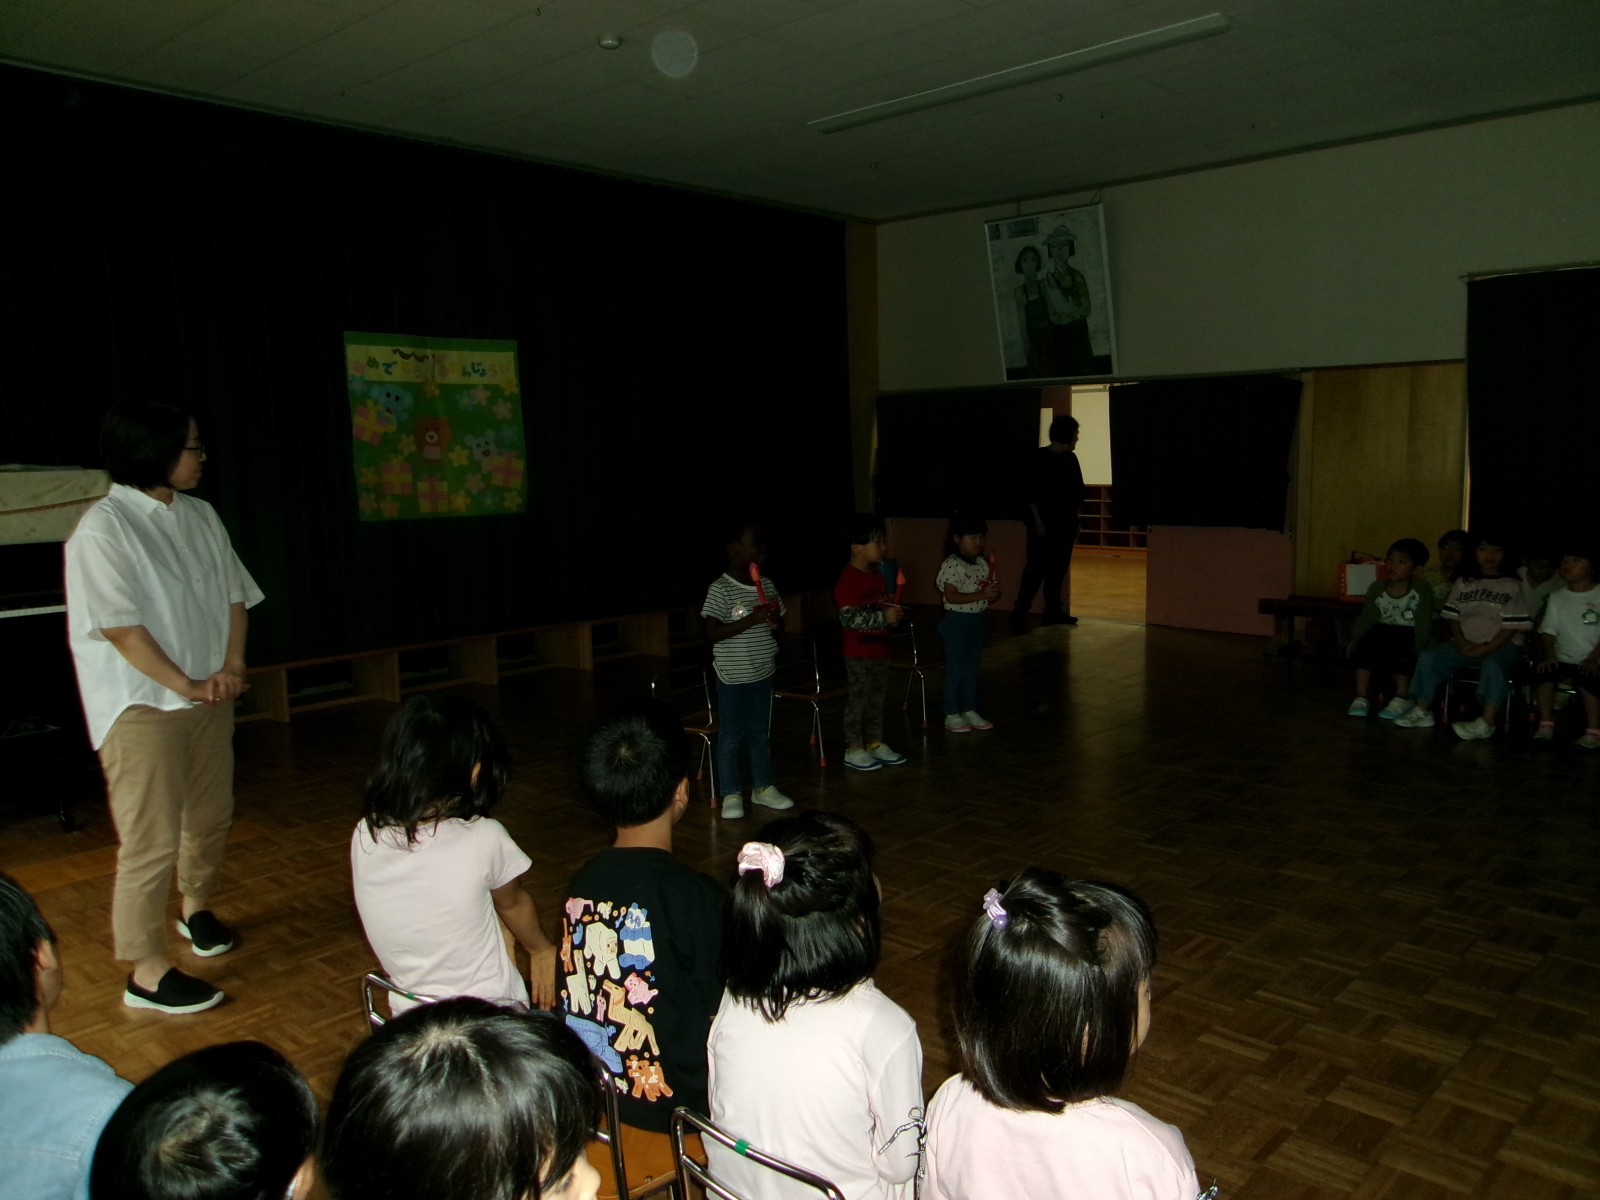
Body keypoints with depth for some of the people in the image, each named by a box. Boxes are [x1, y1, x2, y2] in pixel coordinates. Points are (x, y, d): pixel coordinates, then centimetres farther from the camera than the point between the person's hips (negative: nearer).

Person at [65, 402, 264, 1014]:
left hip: (209, 697, 7)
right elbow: (120, 625, -18)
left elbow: (235, 594, 10)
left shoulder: (200, 516, 8)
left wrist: (232, 666, -2)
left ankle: (197, 907, 43)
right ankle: (147, 973, 7)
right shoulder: (103, 528, -14)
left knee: (212, 815, 19)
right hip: (143, 706, -7)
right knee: (152, 839, -4)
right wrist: (187, 686, -14)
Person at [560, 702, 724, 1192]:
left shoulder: (582, 882, -7)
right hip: (671, 1105, -6)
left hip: (593, 1089, 6)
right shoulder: (696, 895, -25)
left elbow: (583, 992, 4)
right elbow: (722, 1013, -15)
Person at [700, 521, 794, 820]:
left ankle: (762, 788, 28)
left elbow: (779, 625, 14)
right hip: (733, 676, -6)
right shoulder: (720, 590, -14)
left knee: (760, 733, 16)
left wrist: (775, 621, -10)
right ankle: (731, 795, 16)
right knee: (731, 736, 5)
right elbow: (714, 633, -19)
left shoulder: (767, 586, 5)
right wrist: (752, 619, -26)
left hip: (762, 674, 6)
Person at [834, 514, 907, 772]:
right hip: (859, 653, -8)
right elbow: (848, 617, -25)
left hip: (879, 648, 9)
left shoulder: (877, 574, 10)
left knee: (877, 698, 15)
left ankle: (875, 744, 26)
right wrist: (883, 617, -25)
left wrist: (894, 613, 4)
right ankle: (853, 750, 9)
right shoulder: (848, 579, -18)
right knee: (858, 699, 0)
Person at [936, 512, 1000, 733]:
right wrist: (982, 594, -27)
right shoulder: (951, 564, -16)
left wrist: (994, 592, -11)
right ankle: (952, 716, 9)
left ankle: (970, 711, 25)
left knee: (971, 669, 15)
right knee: (955, 670, 0)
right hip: (957, 621, -7)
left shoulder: (982, 563, 7)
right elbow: (952, 596, -23)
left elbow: (989, 595, 13)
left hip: (976, 620, 7)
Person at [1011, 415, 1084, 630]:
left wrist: (1075, 522, 13)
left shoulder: (1071, 458, 12)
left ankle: (1053, 611, 17)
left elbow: (1077, 491, 16)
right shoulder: (1038, 458, -9)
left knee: (1059, 569, 9)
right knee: (1036, 568, -9)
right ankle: (1019, 613, -6)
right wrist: (1038, 520, -16)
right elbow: (1031, 492, -12)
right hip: (1044, 524, -7)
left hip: (1065, 524, 7)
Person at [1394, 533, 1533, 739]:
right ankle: (1422, 711, -12)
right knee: (1428, 657, -18)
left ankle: (1486, 722, -36)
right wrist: (1461, 643, -8)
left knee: (1492, 665, -36)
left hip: (1499, 645, -4)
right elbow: (1452, 617, 10)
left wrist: (1485, 649, -16)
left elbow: (1512, 626, -5)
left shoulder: (1513, 586, 2)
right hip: (1465, 644, 4)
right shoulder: (1463, 582, 13)